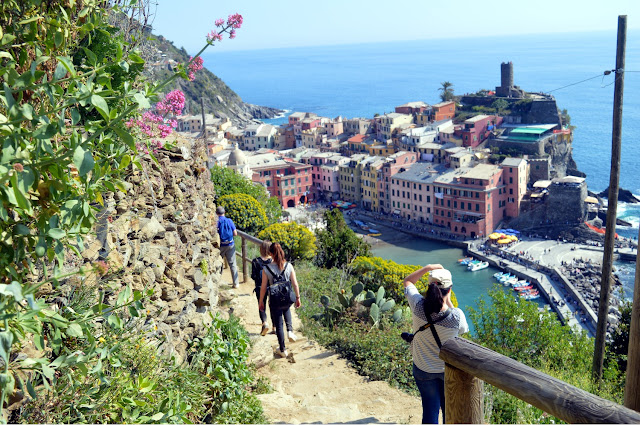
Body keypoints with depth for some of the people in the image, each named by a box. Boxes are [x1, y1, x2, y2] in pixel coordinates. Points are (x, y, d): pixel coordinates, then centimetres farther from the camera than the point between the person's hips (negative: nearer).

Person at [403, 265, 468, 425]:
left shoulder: (418, 306, -24)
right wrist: (449, 302, -5)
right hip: (449, 369, -1)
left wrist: (427, 268, -11)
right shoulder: (456, 316, -28)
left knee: (430, 408, 17)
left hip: (423, 369, 1)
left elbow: (408, 281, -5)